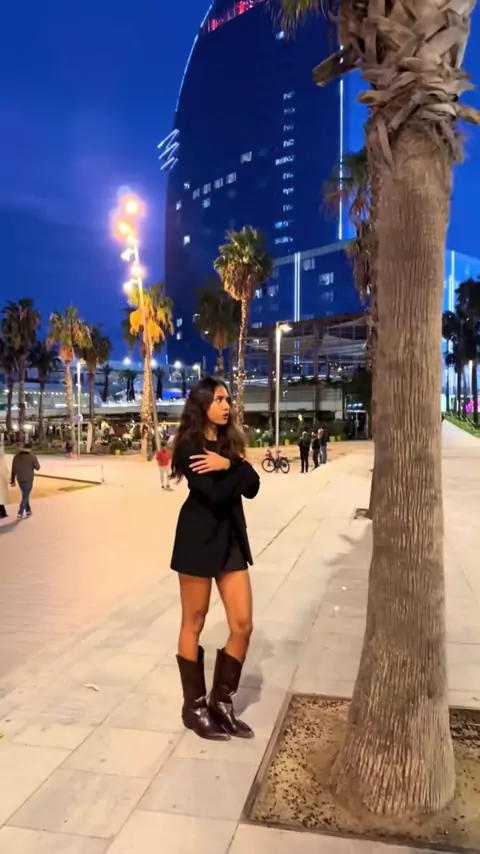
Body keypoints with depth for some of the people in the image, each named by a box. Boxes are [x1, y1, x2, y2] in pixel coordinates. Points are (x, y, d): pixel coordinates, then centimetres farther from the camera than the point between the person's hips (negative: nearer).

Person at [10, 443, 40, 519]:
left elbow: (13, 470, 4)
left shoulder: (16, 456, 1)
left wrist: (13, 481, 11)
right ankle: (20, 513, -4)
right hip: (28, 480, -5)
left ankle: (28, 511, 28)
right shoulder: (32, 457, -13)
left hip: (20, 479, 5)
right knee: (25, 496, 2)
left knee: (25, 495, 21)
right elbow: (37, 468, -5)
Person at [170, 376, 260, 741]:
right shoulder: (189, 446, -10)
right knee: (194, 625, 8)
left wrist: (229, 464, -15)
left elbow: (252, 487, 0)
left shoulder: (229, 442, 11)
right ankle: (194, 706, 24)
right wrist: (238, 470, -7)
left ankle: (222, 701, 23)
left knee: (243, 625, 6)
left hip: (231, 538, 7)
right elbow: (215, 493, -21)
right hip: (199, 538, -7)